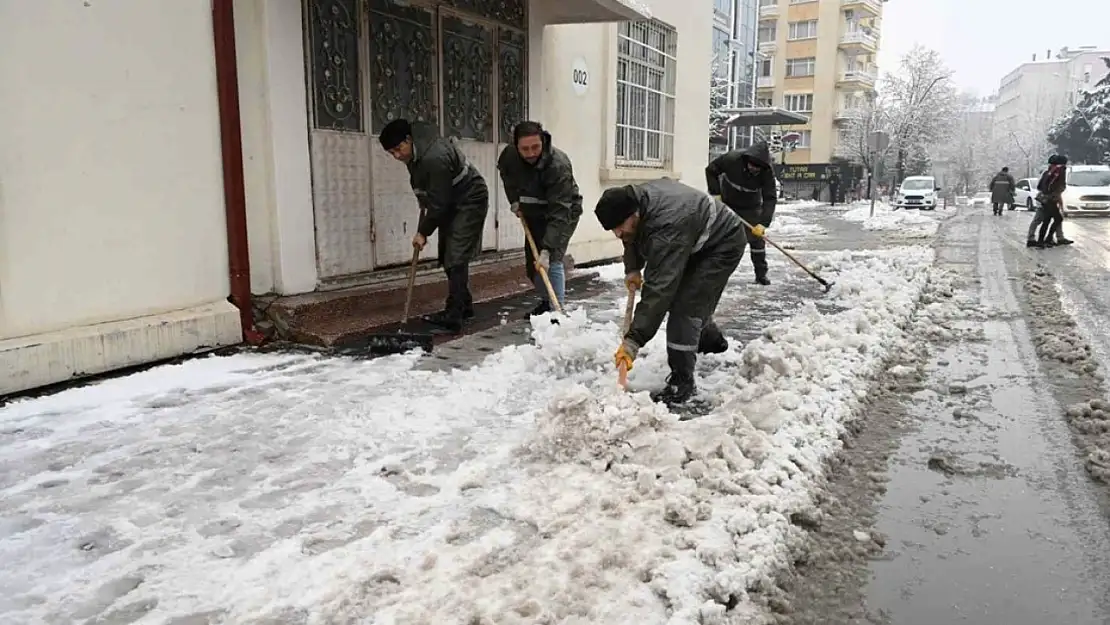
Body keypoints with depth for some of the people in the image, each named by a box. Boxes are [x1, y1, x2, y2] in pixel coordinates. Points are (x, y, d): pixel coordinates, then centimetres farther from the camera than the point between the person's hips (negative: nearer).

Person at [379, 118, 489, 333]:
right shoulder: (414, 152, -3)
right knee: (448, 256, 12)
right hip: (450, 201, 10)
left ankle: (453, 317, -16)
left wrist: (423, 232, -18)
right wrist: (423, 201, 15)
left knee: (455, 257, -16)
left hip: (470, 201, -10)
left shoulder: (435, 158, -32)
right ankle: (464, 305, 25)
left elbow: (438, 202, -26)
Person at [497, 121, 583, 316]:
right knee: (532, 263, 10)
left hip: (564, 213, -6)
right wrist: (514, 200, -2)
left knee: (552, 261, -19)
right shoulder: (509, 155, -19)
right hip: (534, 213, 6)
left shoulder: (558, 165, -36)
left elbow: (559, 213, -39)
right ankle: (546, 303, 29)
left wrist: (547, 249, -44)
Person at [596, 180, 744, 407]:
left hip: (723, 243, -9)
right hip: (697, 242, 9)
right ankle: (710, 338, 50)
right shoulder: (633, 198, -16)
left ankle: (682, 383, -9)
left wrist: (633, 341, -45)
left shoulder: (666, 230, -42)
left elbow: (658, 289, -44)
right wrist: (632, 268, -6)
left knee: (684, 306, -19)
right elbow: (633, 237, 8)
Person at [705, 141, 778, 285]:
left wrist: (763, 223, -36)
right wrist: (715, 193, -15)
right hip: (727, 204, 0)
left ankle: (761, 273, 11)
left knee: (757, 238, -1)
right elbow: (711, 170, -12)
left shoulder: (767, 172, -26)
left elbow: (770, 198, -27)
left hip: (751, 208, 0)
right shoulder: (731, 159, -28)